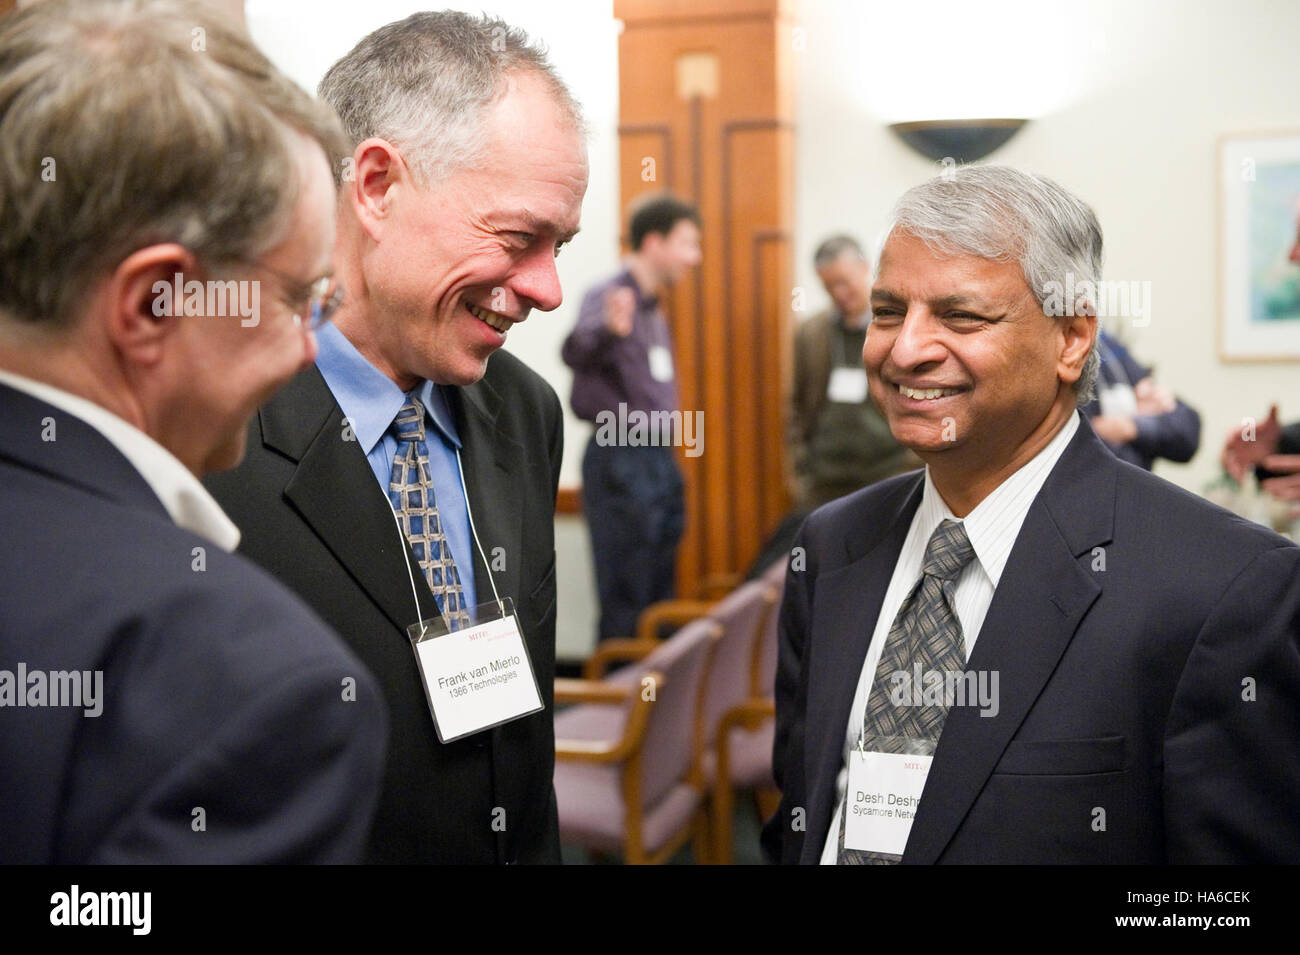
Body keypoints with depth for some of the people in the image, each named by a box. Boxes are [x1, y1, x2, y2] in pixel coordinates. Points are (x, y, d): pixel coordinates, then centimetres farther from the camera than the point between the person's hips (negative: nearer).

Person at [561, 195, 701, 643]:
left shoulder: (652, 309, 18)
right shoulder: (608, 297, -12)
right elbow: (577, 350, -35)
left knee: (660, 601, 14)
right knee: (625, 607, -8)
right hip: (621, 460, -10)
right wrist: (608, 329, -55)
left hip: (660, 459, 10)